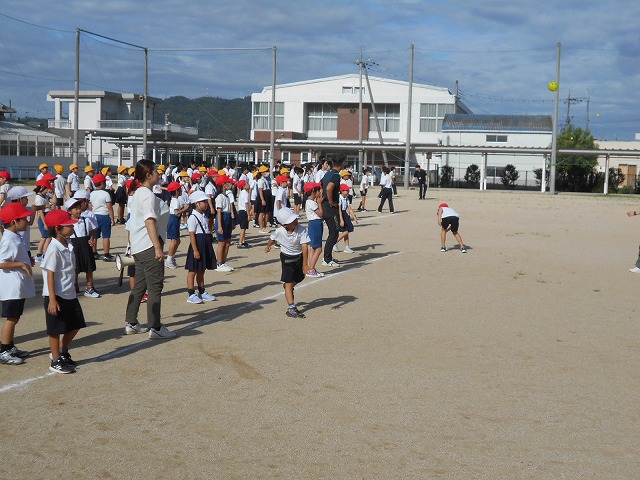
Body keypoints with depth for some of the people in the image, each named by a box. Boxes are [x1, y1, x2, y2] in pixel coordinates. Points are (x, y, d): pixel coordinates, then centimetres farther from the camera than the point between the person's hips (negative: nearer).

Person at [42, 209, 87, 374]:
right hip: (57, 296, -9)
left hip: (69, 295, 9)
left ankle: (62, 352, 34)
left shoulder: (66, 246, 7)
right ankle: (56, 361, 17)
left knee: (75, 325, 16)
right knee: (56, 329, 4)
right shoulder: (54, 249, -19)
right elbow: (50, 275, -20)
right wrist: (52, 299, -22)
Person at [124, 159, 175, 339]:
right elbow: (150, 222, -22)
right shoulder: (148, 195, -15)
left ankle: (131, 323, 20)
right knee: (155, 286, -5)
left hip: (139, 247, 10)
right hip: (149, 245, -10)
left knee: (140, 285, 15)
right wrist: (157, 247, -25)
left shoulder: (139, 193, 16)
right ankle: (155, 328, -2)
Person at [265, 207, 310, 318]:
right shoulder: (279, 231, -21)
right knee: (288, 282, -8)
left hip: (299, 257, 2)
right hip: (287, 258, -2)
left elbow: (305, 247, -30)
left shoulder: (302, 230, -27)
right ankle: (291, 308, -13)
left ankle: (288, 289, 55)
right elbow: (272, 239, 3)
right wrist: (268, 246, 24)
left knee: (298, 279, 21)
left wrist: (304, 264, -34)